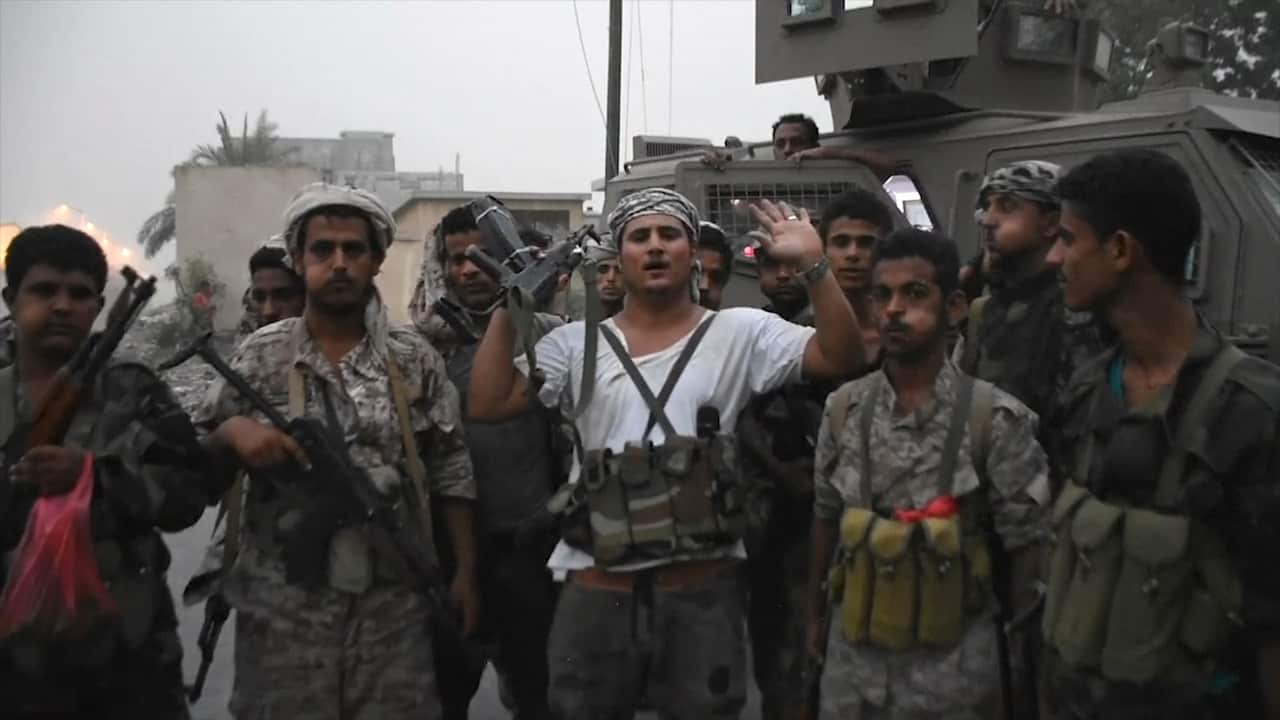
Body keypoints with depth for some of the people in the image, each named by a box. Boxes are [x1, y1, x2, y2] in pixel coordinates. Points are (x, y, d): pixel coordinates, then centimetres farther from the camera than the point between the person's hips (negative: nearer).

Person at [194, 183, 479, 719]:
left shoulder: (415, 358, 2)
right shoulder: (260, 356, 0)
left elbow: (451, 472, 5)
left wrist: (465, 571, 2)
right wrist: (232, 433, -17)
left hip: (394, 604, 1)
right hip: (284, 606, 0)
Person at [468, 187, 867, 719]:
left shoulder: (740, 333, 0)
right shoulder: (577, 343, 4)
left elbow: (840, 358, -10)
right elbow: (487, 404, -2)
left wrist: (813, 266, -21)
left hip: (703, 591, -1)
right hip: (596, 591, 2)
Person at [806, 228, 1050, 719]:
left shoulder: (997, 418, -13)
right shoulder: (844, 408, -2)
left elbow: (1026, 544, -7)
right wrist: (816, 614, 14)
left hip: (952, 658, -3)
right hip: (854, 650, 3)